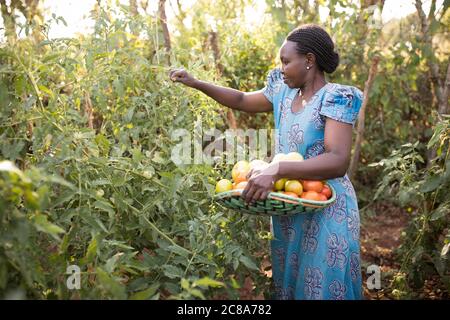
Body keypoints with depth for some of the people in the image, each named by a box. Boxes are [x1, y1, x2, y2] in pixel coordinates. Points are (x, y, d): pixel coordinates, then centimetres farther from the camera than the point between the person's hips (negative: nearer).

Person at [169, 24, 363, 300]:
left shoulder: (335, 99, -17)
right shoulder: (284, 93, 6)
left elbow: (338, 162, -30)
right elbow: (242, 101, 21)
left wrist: (276, 170, -40)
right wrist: (195, 83, 14)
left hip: (325, 213, -7)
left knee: (322, 285, 4)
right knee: (287, 281, 19)